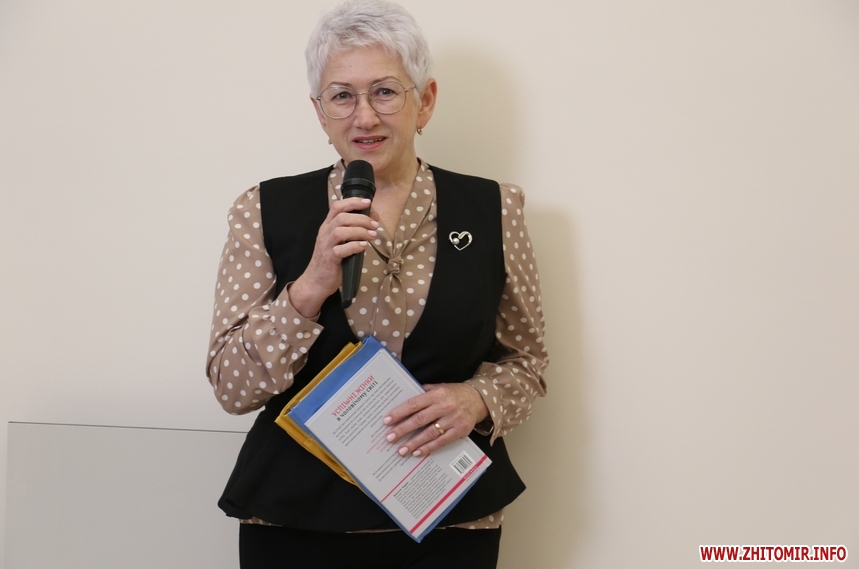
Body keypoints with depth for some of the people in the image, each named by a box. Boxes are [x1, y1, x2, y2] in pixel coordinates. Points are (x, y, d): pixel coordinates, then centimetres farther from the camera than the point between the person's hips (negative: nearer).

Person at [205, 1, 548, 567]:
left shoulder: (492, 209, -2)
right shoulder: (266, 211, -3)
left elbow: (526, 362, 6)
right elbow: (232, 387, -6)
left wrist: (477, 399, -15)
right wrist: (311, 288, -20)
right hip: (296, 521, 0)